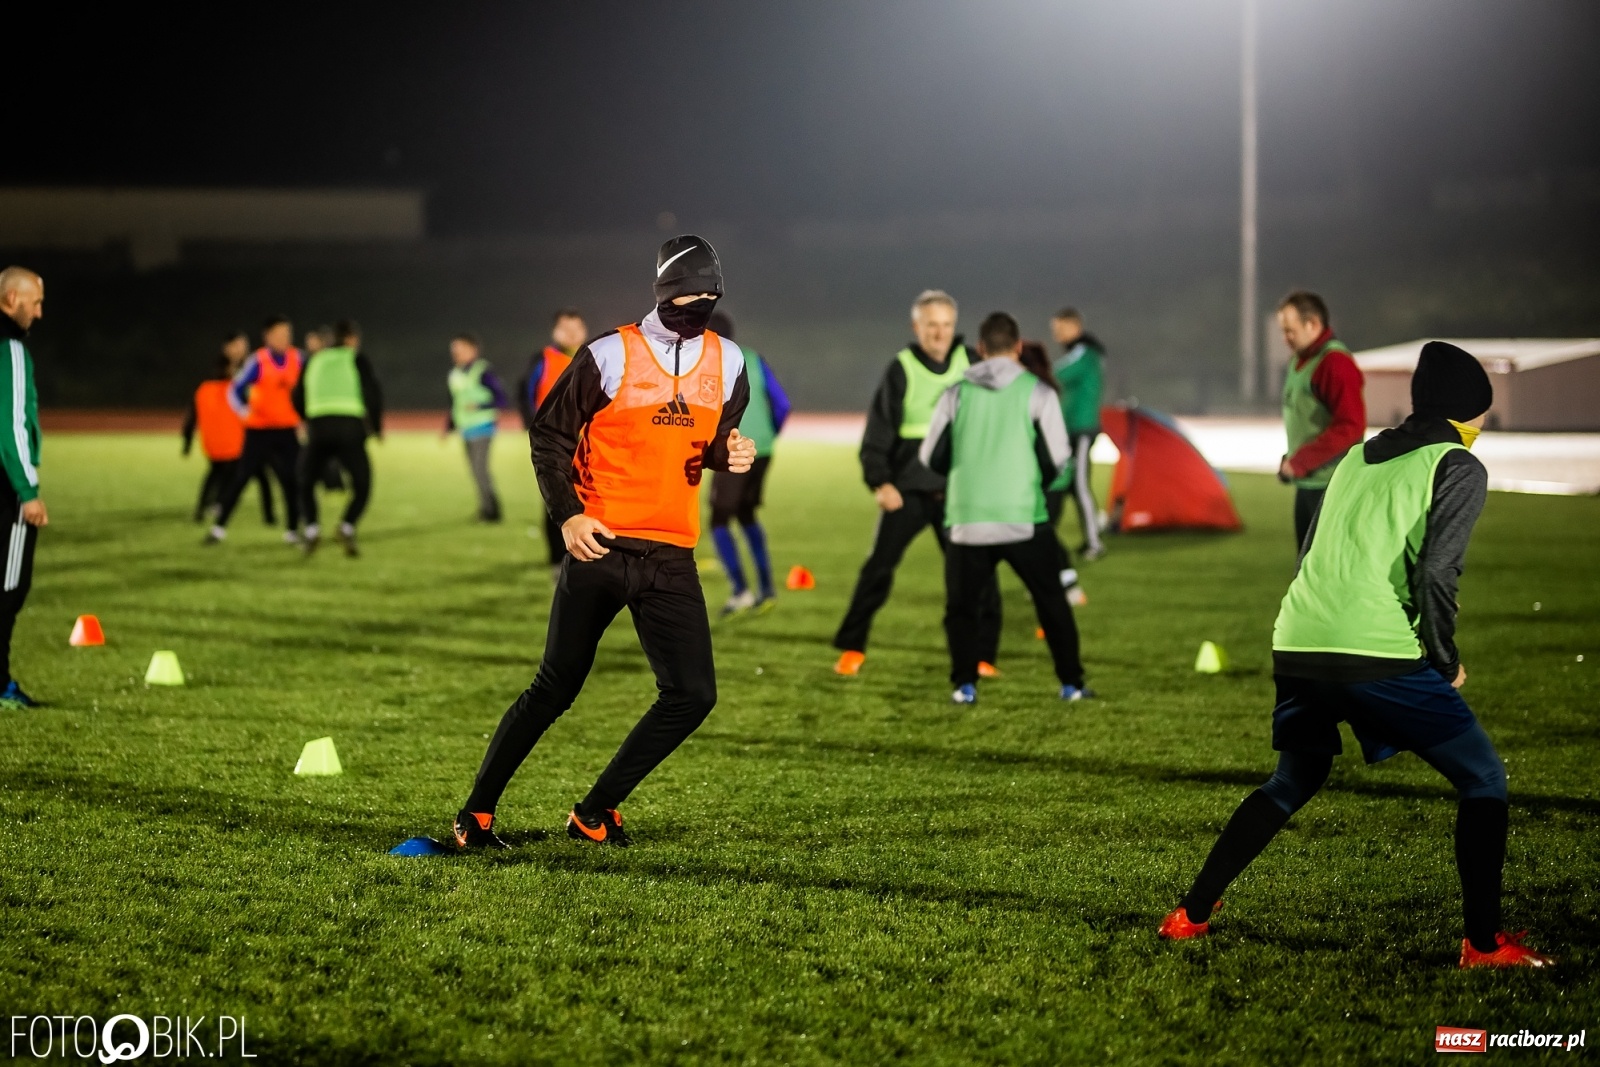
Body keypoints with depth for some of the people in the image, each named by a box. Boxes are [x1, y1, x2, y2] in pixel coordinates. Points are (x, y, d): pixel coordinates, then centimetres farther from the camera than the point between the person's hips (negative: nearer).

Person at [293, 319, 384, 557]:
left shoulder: (313, 360, 18)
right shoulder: (357, 360, 8)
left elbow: (298, 398, 21)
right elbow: (373, 394, -1)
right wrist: (377, 427, 13)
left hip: (318, 429, 2)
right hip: (350, 428, -2)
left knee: (306, 483, 17)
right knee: (362, 485, 8)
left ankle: (311, 528, -3)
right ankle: (348, 527, -15)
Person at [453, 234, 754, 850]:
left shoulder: (726, 362, 8)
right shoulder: (610, 356, -6)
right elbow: (550, 436, 0)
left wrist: (730, 454, -3)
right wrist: (567, 514, -12)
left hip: (671, 557, 4)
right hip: (600, 546, -4)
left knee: (693, 695, -6)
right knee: (555, 688, 2)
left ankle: (596, 812, 9)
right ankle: (477, 812, 15)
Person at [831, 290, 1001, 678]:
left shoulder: (968, 362, 3)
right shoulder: (901, 370, -5)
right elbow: (877, 433, -5)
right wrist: (880, 482, -15)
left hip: (958, 489, 2)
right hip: (908, 489, -2)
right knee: (879, 566, -4)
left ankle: (982, 655, 11)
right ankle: (851, 648, 8)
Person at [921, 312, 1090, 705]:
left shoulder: (956, 393, 5)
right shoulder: (1037, 391, 0)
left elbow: (930, 458, 8)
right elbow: (1057, 460, -1)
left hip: (967, 521, 1)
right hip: (1024, 520, -1)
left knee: (962, 606, 15)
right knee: (1051, 602, 14)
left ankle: (965, 683, 2)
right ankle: (1071, 682, 12)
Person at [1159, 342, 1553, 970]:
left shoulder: (1357, 457, 22)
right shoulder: (1459, 469, 2)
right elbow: (1435, 572, -11)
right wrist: (1447, 662, 2)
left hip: (1296, 648, 7)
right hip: (1379, 655, -7)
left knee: (1293, 782, 27)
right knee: (1483, 781, 7)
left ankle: (1192, 914, 25)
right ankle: (1483, 943, 1)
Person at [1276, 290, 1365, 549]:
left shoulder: (1335, 363, -16)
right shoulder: (1300, 361, 14)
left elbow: (1350, 426, -23)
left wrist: (1299, 462, -19)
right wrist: (1291, 461, 10)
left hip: (1331, 486, -10)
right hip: (1307, 484, 10)